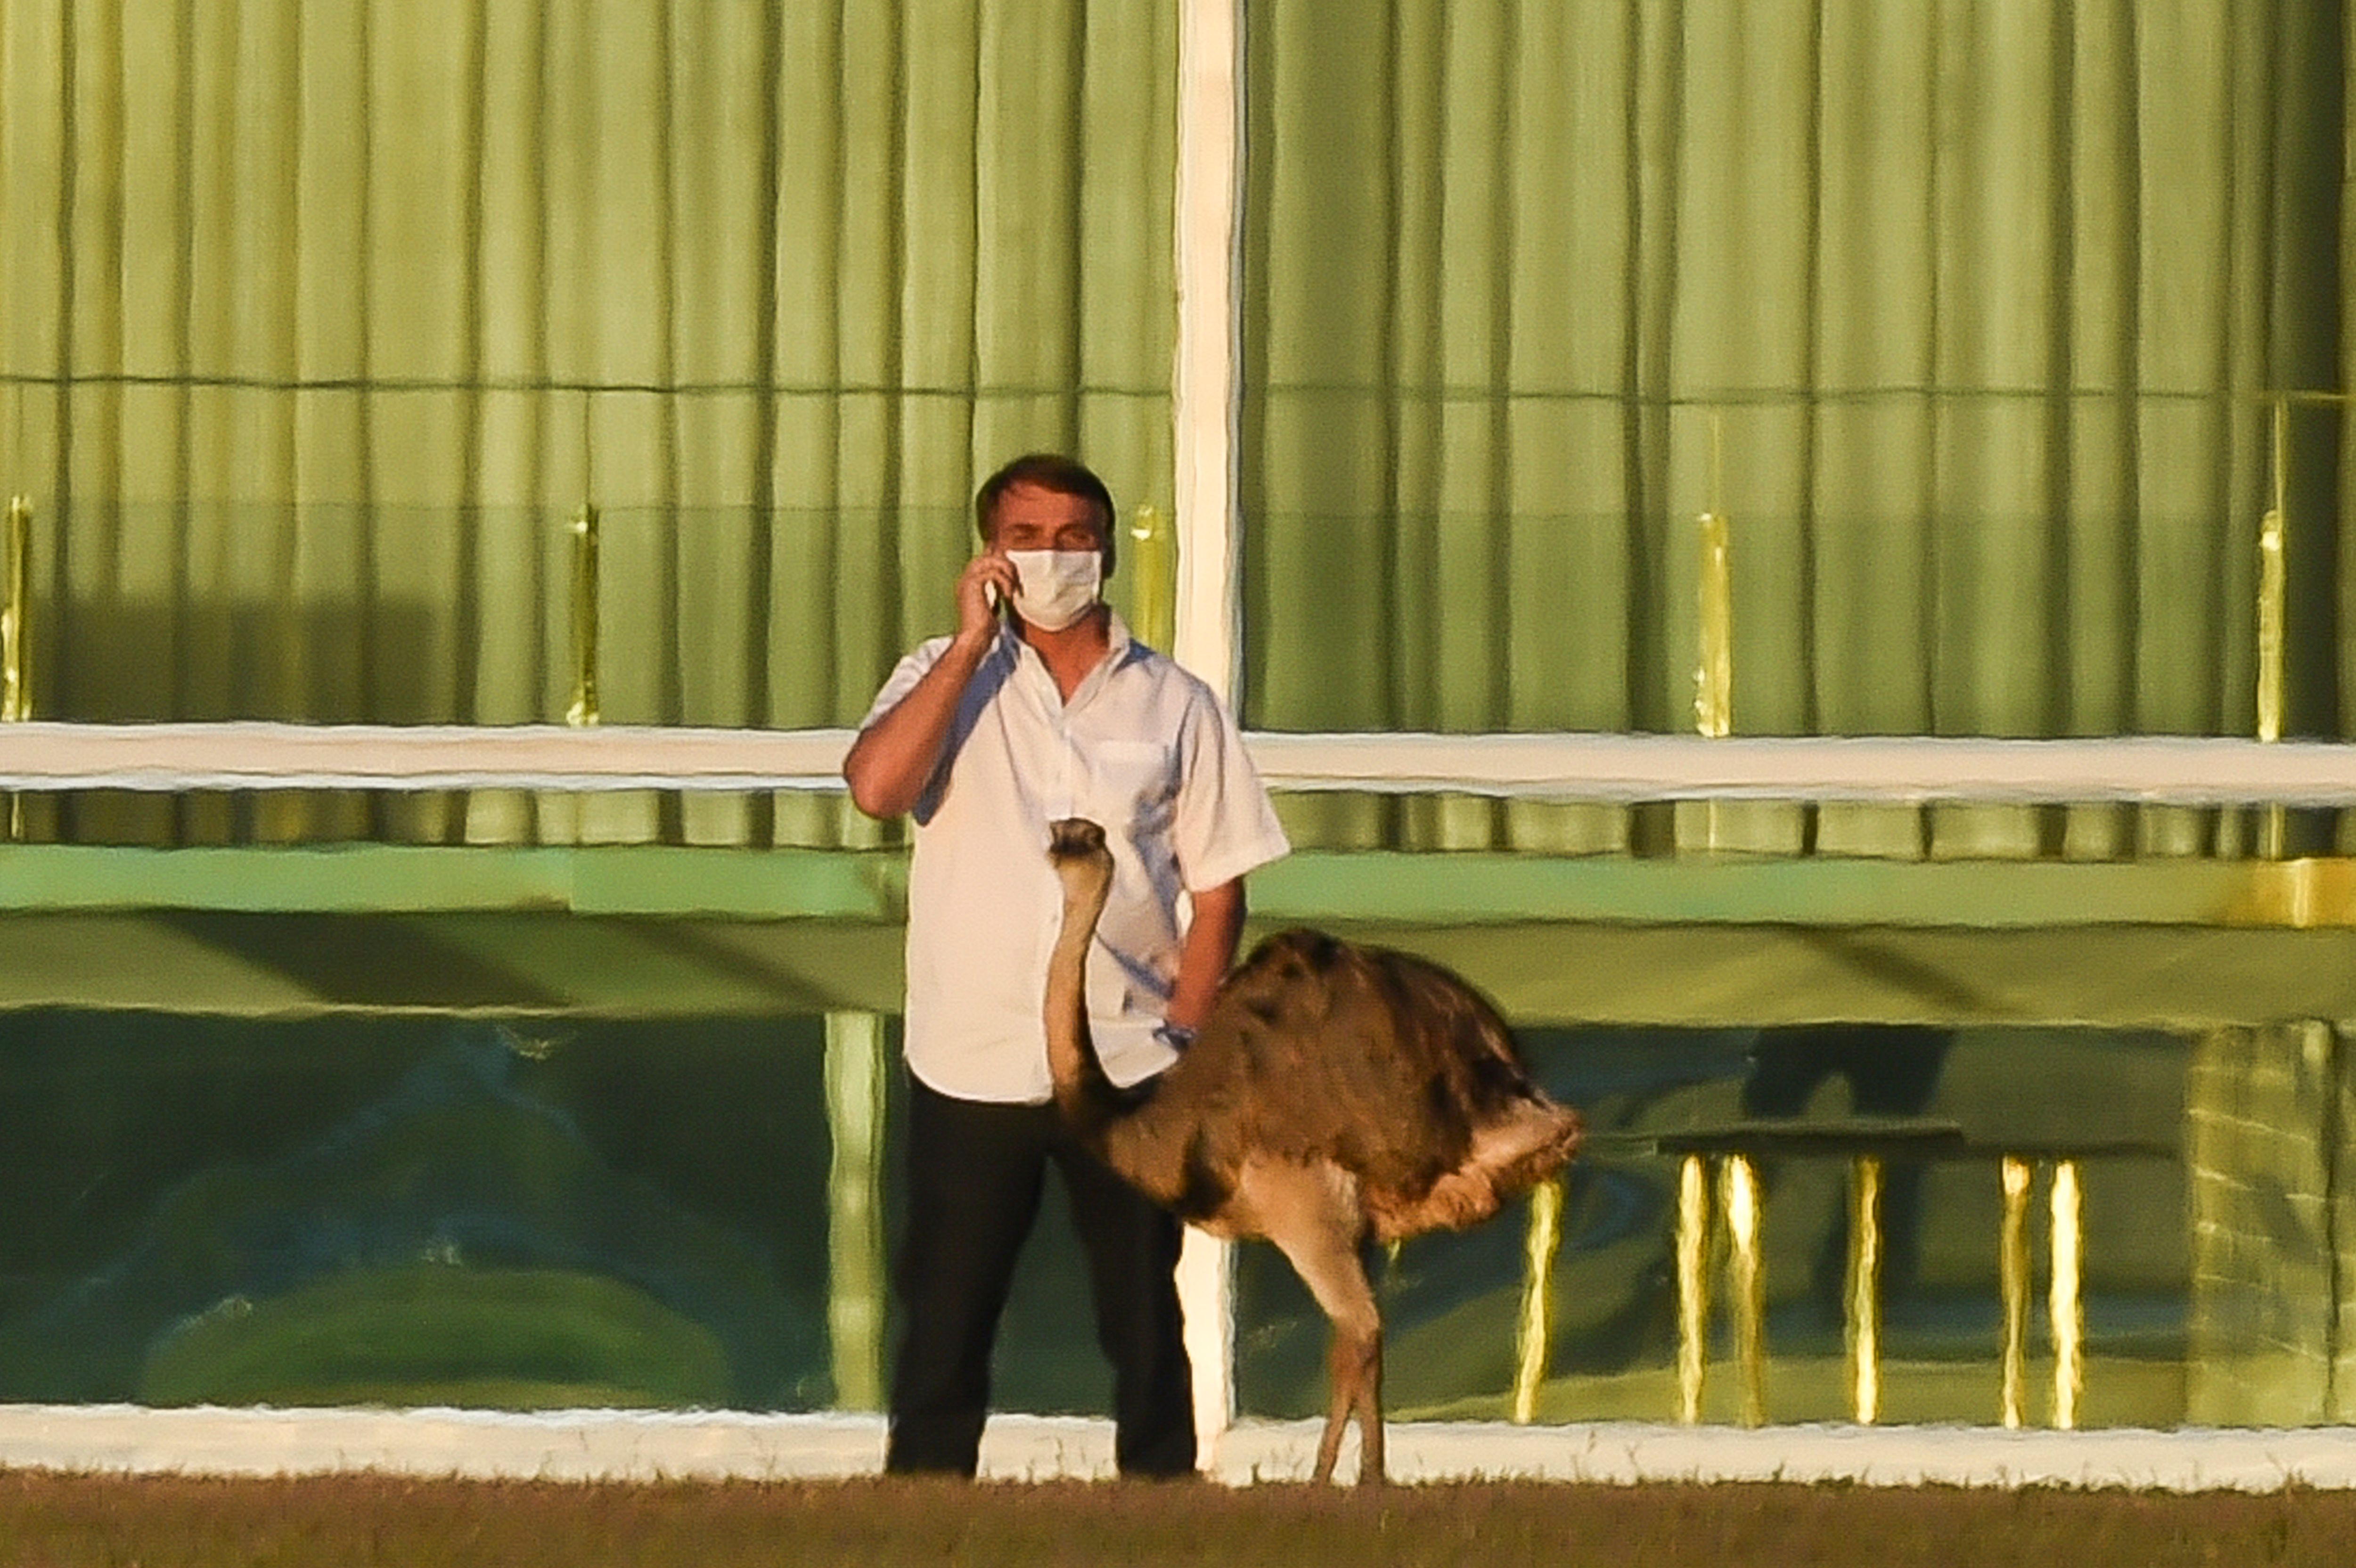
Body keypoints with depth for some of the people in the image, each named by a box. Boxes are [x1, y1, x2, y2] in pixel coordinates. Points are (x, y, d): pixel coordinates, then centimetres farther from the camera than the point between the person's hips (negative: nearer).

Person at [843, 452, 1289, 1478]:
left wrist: (1182, 1037, -5)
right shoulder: (947, 681, 4)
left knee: (1145, 1327, 6)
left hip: (1129, 1073, 0)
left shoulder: (1174, 706, 5)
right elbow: (875, 786, -16)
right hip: (971, 1071, 0)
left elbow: (1218, 890, 5)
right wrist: (972, 642, -13)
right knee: (944, 1326, 2)